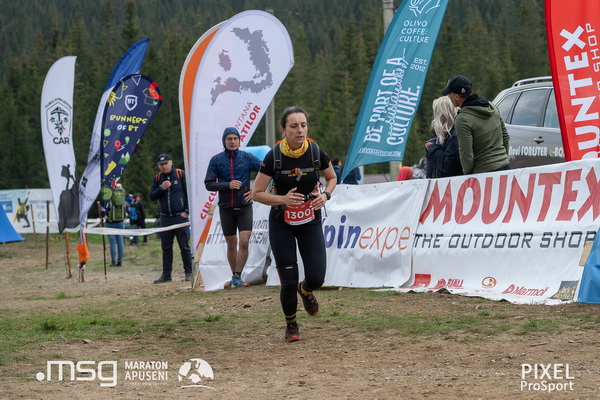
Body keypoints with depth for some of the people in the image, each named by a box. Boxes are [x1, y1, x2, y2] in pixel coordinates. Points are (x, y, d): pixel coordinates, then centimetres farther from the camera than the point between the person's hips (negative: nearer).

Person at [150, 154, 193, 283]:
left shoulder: (181, 174, -2)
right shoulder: (157, 178, 10)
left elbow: (189, 193, -1)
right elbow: (152, 197, 6)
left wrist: (186, 211, -7)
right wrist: (161, 188, -11)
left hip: (180, 217, -4)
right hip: (165, 218, 4)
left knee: (184, 247, -3)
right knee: (166, 248, 5)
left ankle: (189, 272, 4)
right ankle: (166, 275, 9)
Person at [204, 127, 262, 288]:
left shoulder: (247, 157, -1)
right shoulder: (216, 160, 0)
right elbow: (208, 184, -2)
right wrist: (228, 185, -15)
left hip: (244, 207, -1)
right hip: (226, 208, 1)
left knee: (244, 242, -13)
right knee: (231, 245, 9)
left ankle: (238, 277, -6)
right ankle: (234, 277, 21)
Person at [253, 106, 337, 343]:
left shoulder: (316, 151, -11)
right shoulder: (274, 157, -17)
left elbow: (332, 177, 8)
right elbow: (257, 193, -11)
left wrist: (325, 195, -12)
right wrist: (283, 199, -26)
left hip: (311, 222, 2)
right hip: (281, 225, -2)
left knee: (316, 279, -7)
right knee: (289, 281, -4)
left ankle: (305, 291, 32)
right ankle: (291, 325, 23)